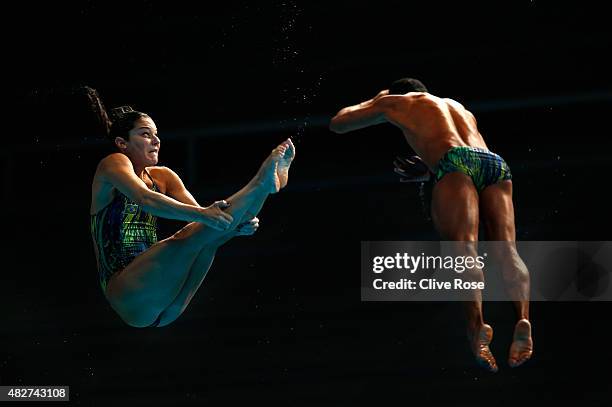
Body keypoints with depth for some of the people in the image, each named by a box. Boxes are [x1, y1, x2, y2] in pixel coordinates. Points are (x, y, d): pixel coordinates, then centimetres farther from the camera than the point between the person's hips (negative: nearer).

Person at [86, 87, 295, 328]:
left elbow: (200, 213, 6)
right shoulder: (113, 164, -2)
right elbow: (145, 199, -22)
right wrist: (201, 214, -36)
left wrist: (239, 224, -16)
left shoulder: (162, 177, 18)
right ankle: (264, 180, -29)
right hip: (127, 296, -6)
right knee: (193, 235, -26)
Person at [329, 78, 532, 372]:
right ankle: (523, 317, -38)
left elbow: (337, 124, 41)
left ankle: (477, 324, -45)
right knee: (506, 248, -12)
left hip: (455, 161, -4)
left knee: (464, 245, -22)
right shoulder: (461, 108, 44)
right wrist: (427, 170, 48)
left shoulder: (397, 102, 30)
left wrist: (374, 102, 57)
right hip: (496, 163, 4)